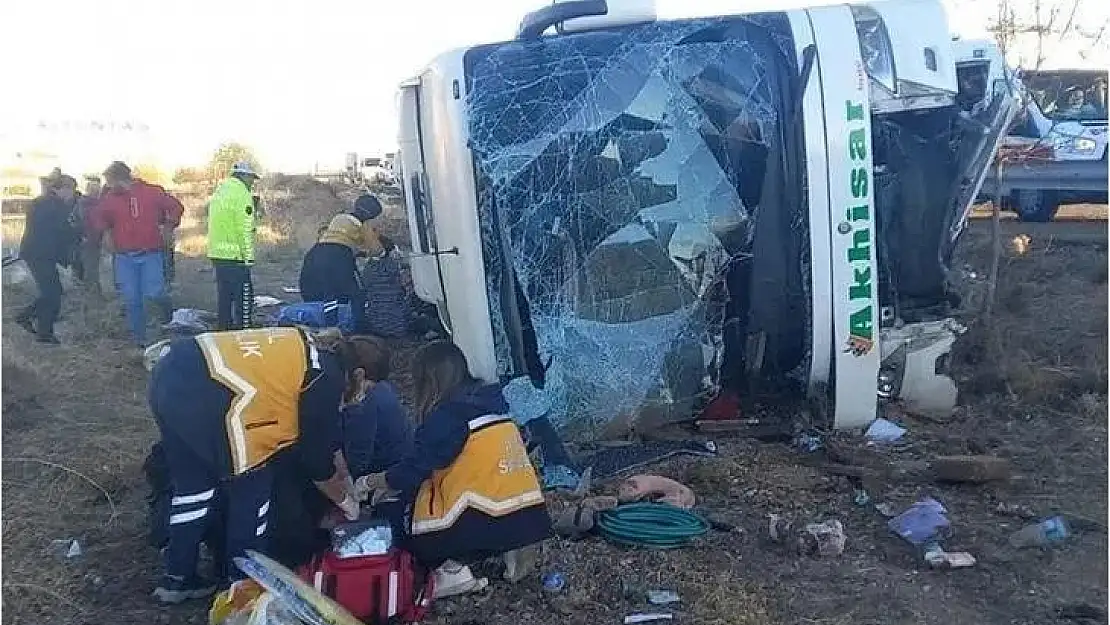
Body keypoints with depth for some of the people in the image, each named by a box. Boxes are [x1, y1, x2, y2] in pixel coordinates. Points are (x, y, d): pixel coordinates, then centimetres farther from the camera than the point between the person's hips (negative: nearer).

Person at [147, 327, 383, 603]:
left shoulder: (308, 352, 25)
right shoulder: (327, 377, 1)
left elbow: (326, 438, 35)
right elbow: (316, 457, 8)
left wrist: (347, 482, 44)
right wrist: (344, 499, 25)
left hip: (171, 372, 9)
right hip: (204, 393, -9)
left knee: (193, 483, 23)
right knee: (252, 486, 10)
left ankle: (177, 579, 34)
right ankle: (243, 582, 22)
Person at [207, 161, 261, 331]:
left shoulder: (219, 191, 18)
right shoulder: (242, 194, -11)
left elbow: (214, 224, 20)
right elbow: (245, 229, -16)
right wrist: (247, 256, -14)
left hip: (217, 254, 9)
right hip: (235, 256, -9)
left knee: (224, 297, 15)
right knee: (244, 298, -4)